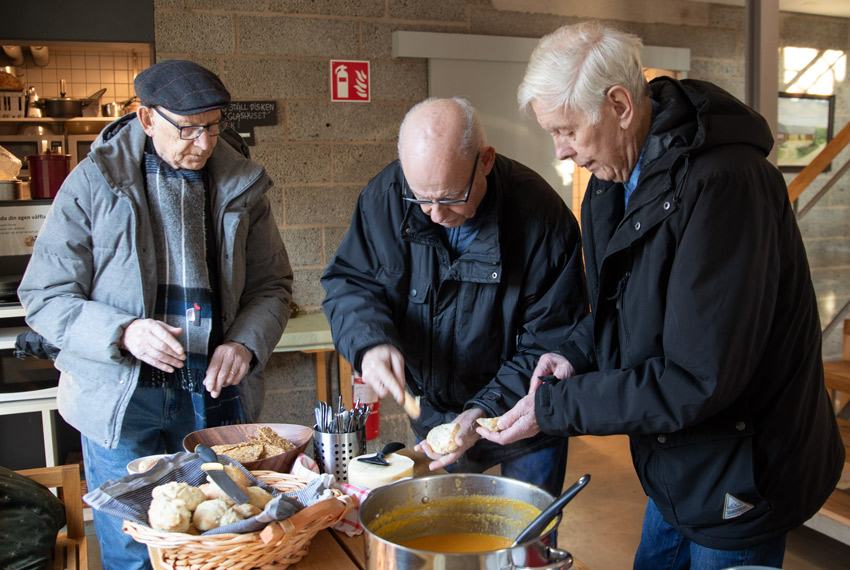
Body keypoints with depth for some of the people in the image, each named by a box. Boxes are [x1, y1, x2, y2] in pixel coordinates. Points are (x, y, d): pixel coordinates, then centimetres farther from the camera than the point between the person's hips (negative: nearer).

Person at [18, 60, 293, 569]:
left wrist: (246, 342, -10)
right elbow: (44, 299, -4)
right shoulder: (93, 183, -5)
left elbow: (272, 285, 9)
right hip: (121, 398, -2)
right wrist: (123, 333, -21)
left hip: (215, 392, 2)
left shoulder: (241, 183, 3)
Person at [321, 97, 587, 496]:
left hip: (523, 422, -3)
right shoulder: (386, 194, -17)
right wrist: (369, 343, -28)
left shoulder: (543, 219, -26)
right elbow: (348, 282, -7)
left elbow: (550, 345, -20)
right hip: (432, 415, 3)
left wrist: (486, 410, -30)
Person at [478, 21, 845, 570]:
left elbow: (699, 380, -30)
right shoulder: (619, 174, 0)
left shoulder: (723, 185, -30)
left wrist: (556, 407, -23)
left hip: (741, 480, -8)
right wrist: (576, 351, -6)